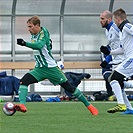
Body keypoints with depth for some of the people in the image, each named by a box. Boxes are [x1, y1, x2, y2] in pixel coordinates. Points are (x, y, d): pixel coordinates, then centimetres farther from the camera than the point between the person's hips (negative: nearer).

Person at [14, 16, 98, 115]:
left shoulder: (44, 33, -16)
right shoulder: (34, 35, 6)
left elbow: (39, 45, -36)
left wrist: (25, 43, -46)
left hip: (51, 68, -6)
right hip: (39, 69, 6)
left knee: (68, 87, -1)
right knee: (24, 81, -18)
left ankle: (88, 105, 13)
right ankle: (22, 105, -28)